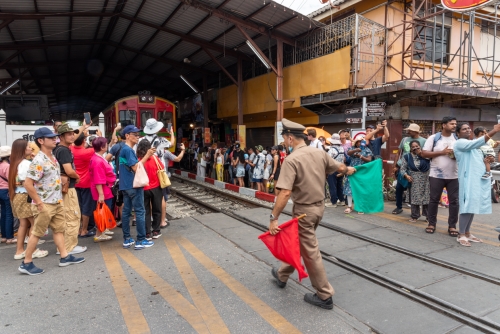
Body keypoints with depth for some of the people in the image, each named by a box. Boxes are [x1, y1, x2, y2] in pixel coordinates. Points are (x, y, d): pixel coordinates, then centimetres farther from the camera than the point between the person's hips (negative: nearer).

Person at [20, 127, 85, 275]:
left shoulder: (53, 157, 8)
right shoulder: (38, 161, -20)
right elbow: (28, 184, -23)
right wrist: (39, 203, -20)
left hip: (57, 202, 9)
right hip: (45, 205, -9)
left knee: (59, 229, 14)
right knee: (37, 233, 2)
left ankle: (65, 257, 23)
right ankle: (26, 263, 15)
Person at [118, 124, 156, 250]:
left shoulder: (124, 149, 15)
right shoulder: (128, 150, -15)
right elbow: (135, 168, -20)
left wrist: (147, 155, 10)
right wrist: (147, 155, -17)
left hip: (126, 185, 10)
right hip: (133, 185, -10)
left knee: (126, 211, 10)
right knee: (139, 212, -4)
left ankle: (127, 239, 18)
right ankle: (141, 241, 1)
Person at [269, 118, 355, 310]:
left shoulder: (291, 160, -21)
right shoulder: (319, 153, 0)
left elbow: (285, 193, -28)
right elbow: (340, 168, 15)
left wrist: (274, 218, -22)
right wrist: (349, 170, 38)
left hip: (304, 210, -8)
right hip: (319, 206, 8)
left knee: (310, 252, 5)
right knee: (297, 243, 23)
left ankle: (324, 296, 17)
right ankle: (282, 275, 42)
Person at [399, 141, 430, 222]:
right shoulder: (407, 157, 2)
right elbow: (402, 169, 2)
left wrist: (421, 154, -14)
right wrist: (406, 175, -16)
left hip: (425, 181, 0)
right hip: (414, 181, 0)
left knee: (427, 198, 4)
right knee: (414, 198, 0)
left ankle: (428, 215, 18)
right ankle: (414, 216, 10)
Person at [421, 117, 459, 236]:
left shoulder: (458, 139, 7)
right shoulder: (434, 138, -2)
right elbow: (424, 154, -8)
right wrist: (442, 152, -15)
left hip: (454, 176, 3)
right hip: (436, 175, -3)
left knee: (454, 201, 4)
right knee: (434, 200, 5)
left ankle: (452, 226, 14)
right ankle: (431, 223, 17)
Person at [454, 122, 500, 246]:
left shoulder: (473, 145, 23)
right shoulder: (460, 143, -6)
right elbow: (477, 143, -24)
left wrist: (486, 160, 6)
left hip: (479, 178, 9)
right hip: (468, 179, -8)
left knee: (473, 207, 10)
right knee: (468, 207, -11)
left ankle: (467, 233, 18)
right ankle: (461, 235, -2)